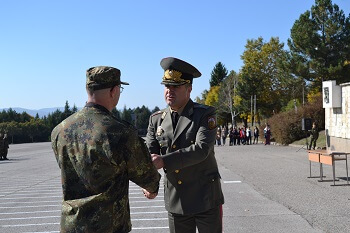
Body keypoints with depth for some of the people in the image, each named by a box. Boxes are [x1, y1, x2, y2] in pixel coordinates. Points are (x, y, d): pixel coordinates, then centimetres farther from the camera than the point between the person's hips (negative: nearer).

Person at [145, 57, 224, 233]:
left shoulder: (205, 114, -9)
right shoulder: (156, 119, 4)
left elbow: (201, 149, -22)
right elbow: (149, 152, -4)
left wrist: (164, 161, -29)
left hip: (206, 198, -3)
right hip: (175, 200, 4)